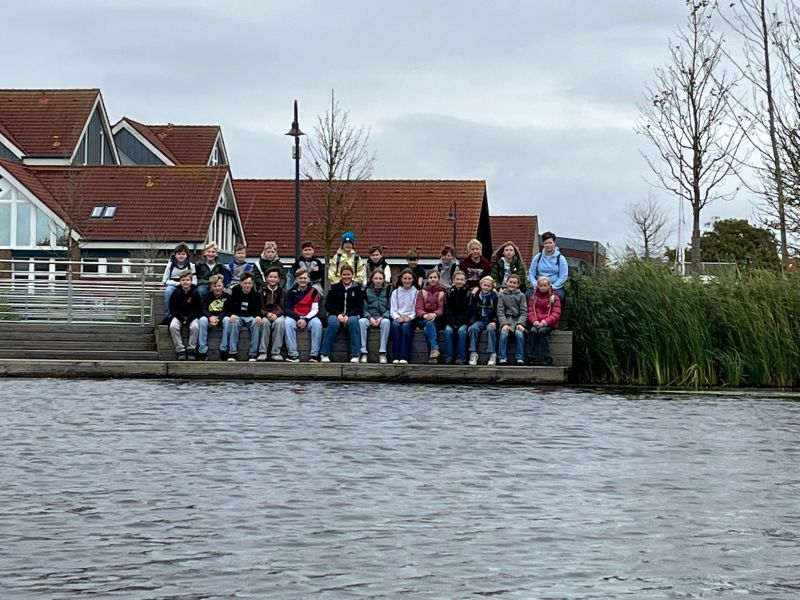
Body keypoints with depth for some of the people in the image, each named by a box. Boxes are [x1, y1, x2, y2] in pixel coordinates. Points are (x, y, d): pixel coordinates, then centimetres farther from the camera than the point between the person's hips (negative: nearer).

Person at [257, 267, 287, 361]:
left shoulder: (282, 291, 11)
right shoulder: (262, 291, 11)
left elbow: (284, 307, 1)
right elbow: (259, 307, 4)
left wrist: (276, 314, -19)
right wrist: (267, 314, -17)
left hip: (278, 315, 0)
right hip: (265, 315, 0)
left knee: (280, 321, -36)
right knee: (265, 321, -35)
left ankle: (276, 352, -33)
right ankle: (262, 352, -34)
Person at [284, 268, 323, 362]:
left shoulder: (313, 291, 0)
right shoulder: (291, 292, 1)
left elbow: (315, 309, -4)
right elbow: (287, 309, -5)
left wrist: (306, 320, -20)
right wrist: (298, 318, -21)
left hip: (309, 317, 0)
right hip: (294, 317, 0)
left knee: (317, 323, -32)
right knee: (288, 323, -34)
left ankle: (314, 355, -30)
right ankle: (293, 354, -35)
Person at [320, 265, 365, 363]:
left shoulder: (358, 288, 9)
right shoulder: (335, 288, 10)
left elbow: (360, 307, 1)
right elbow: (327, 305, 4)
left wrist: (348, 315, -15)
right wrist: (338, 314, -13)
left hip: (352, 315, 0)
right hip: (335, 314, 0)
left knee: (352, 321, -36)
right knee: (333, 323, -35)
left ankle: (355, 355, -34)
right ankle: (325, 354, -30)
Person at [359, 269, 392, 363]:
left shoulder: (388, 290, 6)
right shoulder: (367, 291, 10)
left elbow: (390, 309, 1)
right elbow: (364, 308, 7)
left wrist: (382, 317, -15)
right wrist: (370, 318, -13)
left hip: (383, 318, -1)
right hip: (370, 317, 1)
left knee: (386, 322, -36)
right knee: (361, 321, -32)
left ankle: (382, 353, -35)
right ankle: (363, 353, -34)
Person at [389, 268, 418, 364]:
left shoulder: (416, 293, 13)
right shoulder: (395, 292, 19)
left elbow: (417, 310, 5)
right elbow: (392, 310, 10)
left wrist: (409, 317, -14)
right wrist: (397, 317, -11)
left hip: (410, 319, -1)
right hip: (397, 317, 1)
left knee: (406, 325, -36)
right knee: (396, 325, -34)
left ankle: (404, 357, -43)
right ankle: (395, 357, -39)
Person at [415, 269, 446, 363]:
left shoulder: (442, 292, 11)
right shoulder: (422, 292, 15)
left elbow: (442, 309, -2)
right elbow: (418, 308, 2)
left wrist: (434, 314, -25)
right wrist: (425, 315, -21)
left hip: (437, 320, 0)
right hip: (423, 319, 0)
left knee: (428, 329, -34)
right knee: (429, 323, -35)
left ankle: (433, 353, -44)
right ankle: (435, 348, -50)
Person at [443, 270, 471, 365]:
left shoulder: (468, 294, 2)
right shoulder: (449, 293, 7)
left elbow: (468, 311, -4)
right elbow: (447, 310, 2)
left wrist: (459, 322, -15)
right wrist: (453, 322, -13)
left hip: (464, 321, -2)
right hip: (451, 321, 2)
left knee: (462, 330, -30)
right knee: (448, 330, -27)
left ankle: (461, 357, -26)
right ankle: (448, 356, -24)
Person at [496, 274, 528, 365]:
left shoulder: (521, 296, 9)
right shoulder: (502, 295, 10)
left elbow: (524, 312, 3)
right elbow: (500, 311, 1)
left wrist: (520, 323, -15)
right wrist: (504, 324, -15)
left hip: (518, 319, 0)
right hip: (506, 319, 0)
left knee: (519, 334, -29)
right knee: (503, 333, -29)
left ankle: (520, 359, -23)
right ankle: (502, 359, -25)